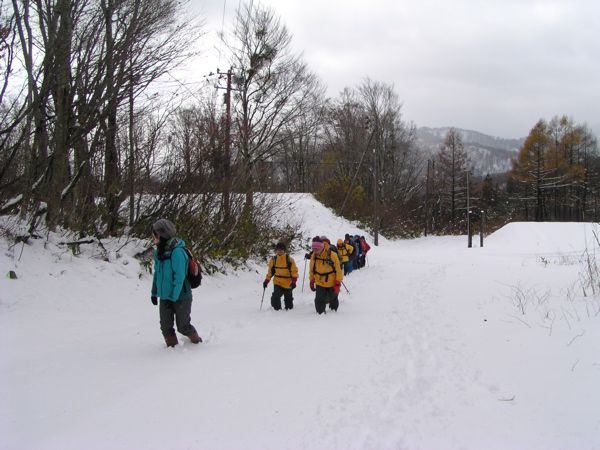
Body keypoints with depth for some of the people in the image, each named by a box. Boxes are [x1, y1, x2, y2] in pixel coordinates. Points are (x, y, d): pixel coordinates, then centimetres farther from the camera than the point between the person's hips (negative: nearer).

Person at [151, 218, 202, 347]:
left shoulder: (177, 252, -23)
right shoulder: (159, 251, 2)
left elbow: (179, 277, -22)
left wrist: (173, 297, -21)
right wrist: (154, 292, 13)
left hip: (180, 297, -6)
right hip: (164, 297, 7)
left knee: (183, 326, 5)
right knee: (166, 327, 4)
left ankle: (197, 342, 31)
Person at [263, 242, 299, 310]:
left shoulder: (289, 259, -8)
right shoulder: (273, 260, 0)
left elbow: (294, 271, -6)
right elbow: (270, 271, 10)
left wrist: (294, 281, -15)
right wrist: (266, 281, 3)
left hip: (288, 284, -1)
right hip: (277, 283, 1)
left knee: (288, 299, 13)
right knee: (275, 298, -18)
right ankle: (277, 310, -4)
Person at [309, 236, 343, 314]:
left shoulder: (332, 255, -20)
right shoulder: (314, 256, -7)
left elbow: (338, 270, -15)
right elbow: (312, 270, 7)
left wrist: (337, 283, -16)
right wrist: (312, 281, 10)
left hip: (332, 283, -2)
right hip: (320, 283, 2)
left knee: (333, 300, 16)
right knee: (319, 300, -8)